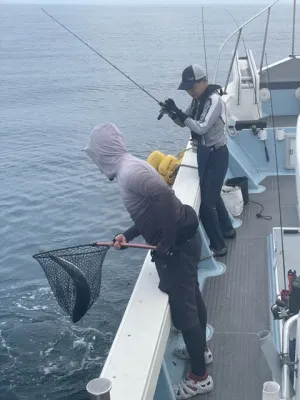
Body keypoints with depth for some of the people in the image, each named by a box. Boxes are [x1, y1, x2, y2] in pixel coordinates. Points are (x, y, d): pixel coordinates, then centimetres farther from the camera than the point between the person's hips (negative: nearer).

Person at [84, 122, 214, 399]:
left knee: (182, 309, 4)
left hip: (178, 246, -10)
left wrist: (167, 242, -28)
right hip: (184, 239, 10)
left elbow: (164, 197, -36)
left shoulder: (128, 171, -21)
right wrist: (128, 236, 19)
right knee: (191, 298, 26)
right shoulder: (131, 166, 10)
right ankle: (201, 350, 47)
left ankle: (200, 378, 20)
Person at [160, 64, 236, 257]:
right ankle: (227, 229, 45)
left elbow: (202, 128, -28)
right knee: (212, 195, 25)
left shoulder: (214, 100, -21)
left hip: (216, 155, -9)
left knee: (206, 202, -6)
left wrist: (179, 113, -28)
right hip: (204, 153, 9)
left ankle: (218, 246, 8)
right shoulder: (198, 100, 4)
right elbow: (184, 123, 8)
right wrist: (172, 112, -11)